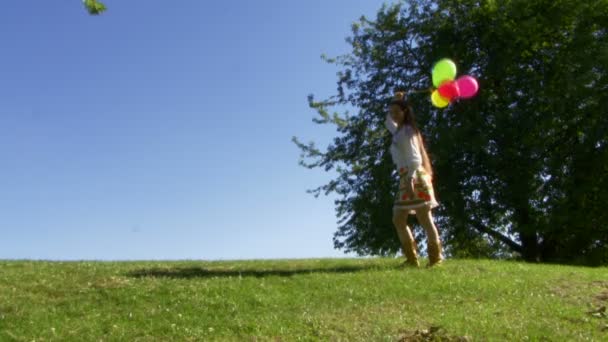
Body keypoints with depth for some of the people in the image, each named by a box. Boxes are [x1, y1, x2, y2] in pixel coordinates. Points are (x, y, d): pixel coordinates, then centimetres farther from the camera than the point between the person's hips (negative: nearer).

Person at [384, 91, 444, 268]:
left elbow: (415, 157, -16)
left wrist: (411, 180, -26)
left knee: (424, 219, -9)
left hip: (415, 178, -9)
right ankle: (412, 259, 7)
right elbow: (388, 121, 42)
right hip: (405, 178, 10)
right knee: (398, 220, 6)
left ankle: (435, 257, -6)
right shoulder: (398, 131, 20)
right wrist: (394, 101, 30)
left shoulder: (407, 130, -6)